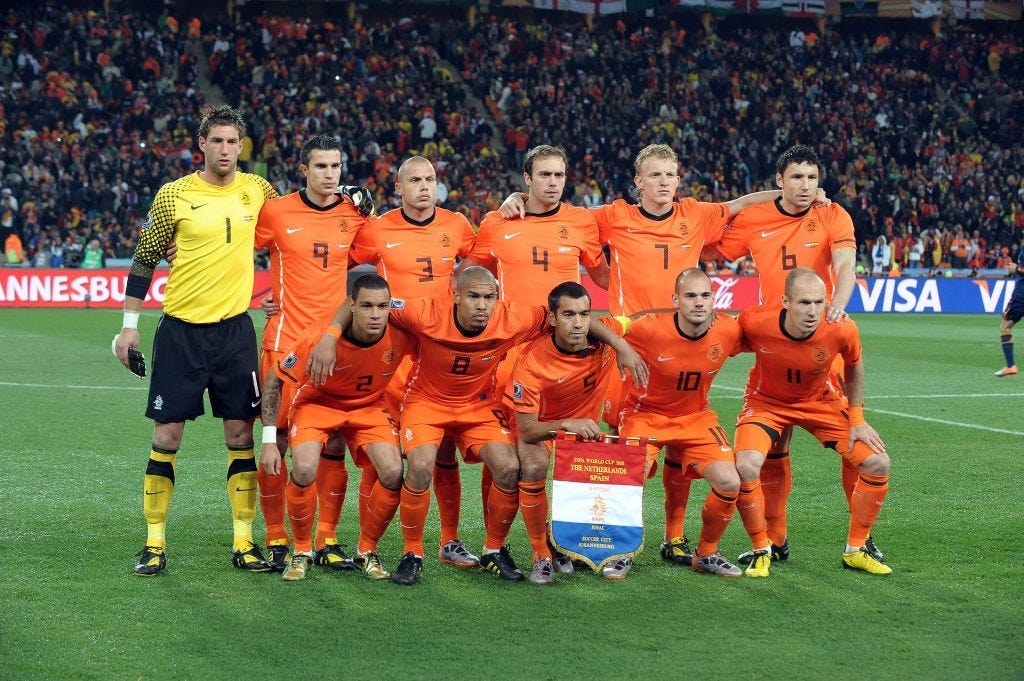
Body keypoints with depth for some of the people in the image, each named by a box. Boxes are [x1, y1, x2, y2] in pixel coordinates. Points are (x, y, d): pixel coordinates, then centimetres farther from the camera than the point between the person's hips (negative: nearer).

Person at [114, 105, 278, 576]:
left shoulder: (257, 190, 3)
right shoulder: (173, 195, -4)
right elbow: (144, 259, 3)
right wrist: (129, 325, 1)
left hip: (234, 329, 2)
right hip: (180, 329, -2)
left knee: (240, 435, 4)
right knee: (166, 435, -1)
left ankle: (243, 542, 11)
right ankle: (154, 543, 8)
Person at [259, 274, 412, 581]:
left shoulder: (400, 335, -27)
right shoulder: (320, 339, -31)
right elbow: (274, 379, -18)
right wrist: (269, 441, -20)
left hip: (369, 406, 2)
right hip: (317, 403, -2)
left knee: (393, 473, -19)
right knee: (304, 469, -27)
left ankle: (367, 550, 5)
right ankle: (301, 551, -2)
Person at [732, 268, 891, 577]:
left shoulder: (841, 330, -28)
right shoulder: (755, 322, -33)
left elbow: (853, 367, -5)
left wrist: (856, 419, -3)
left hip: (820, 401, 2)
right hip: (767, 401, -2)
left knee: (877, 463, -7)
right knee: (746, 466, -27)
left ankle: (856, 551, 14)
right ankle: (761, 551, -2)